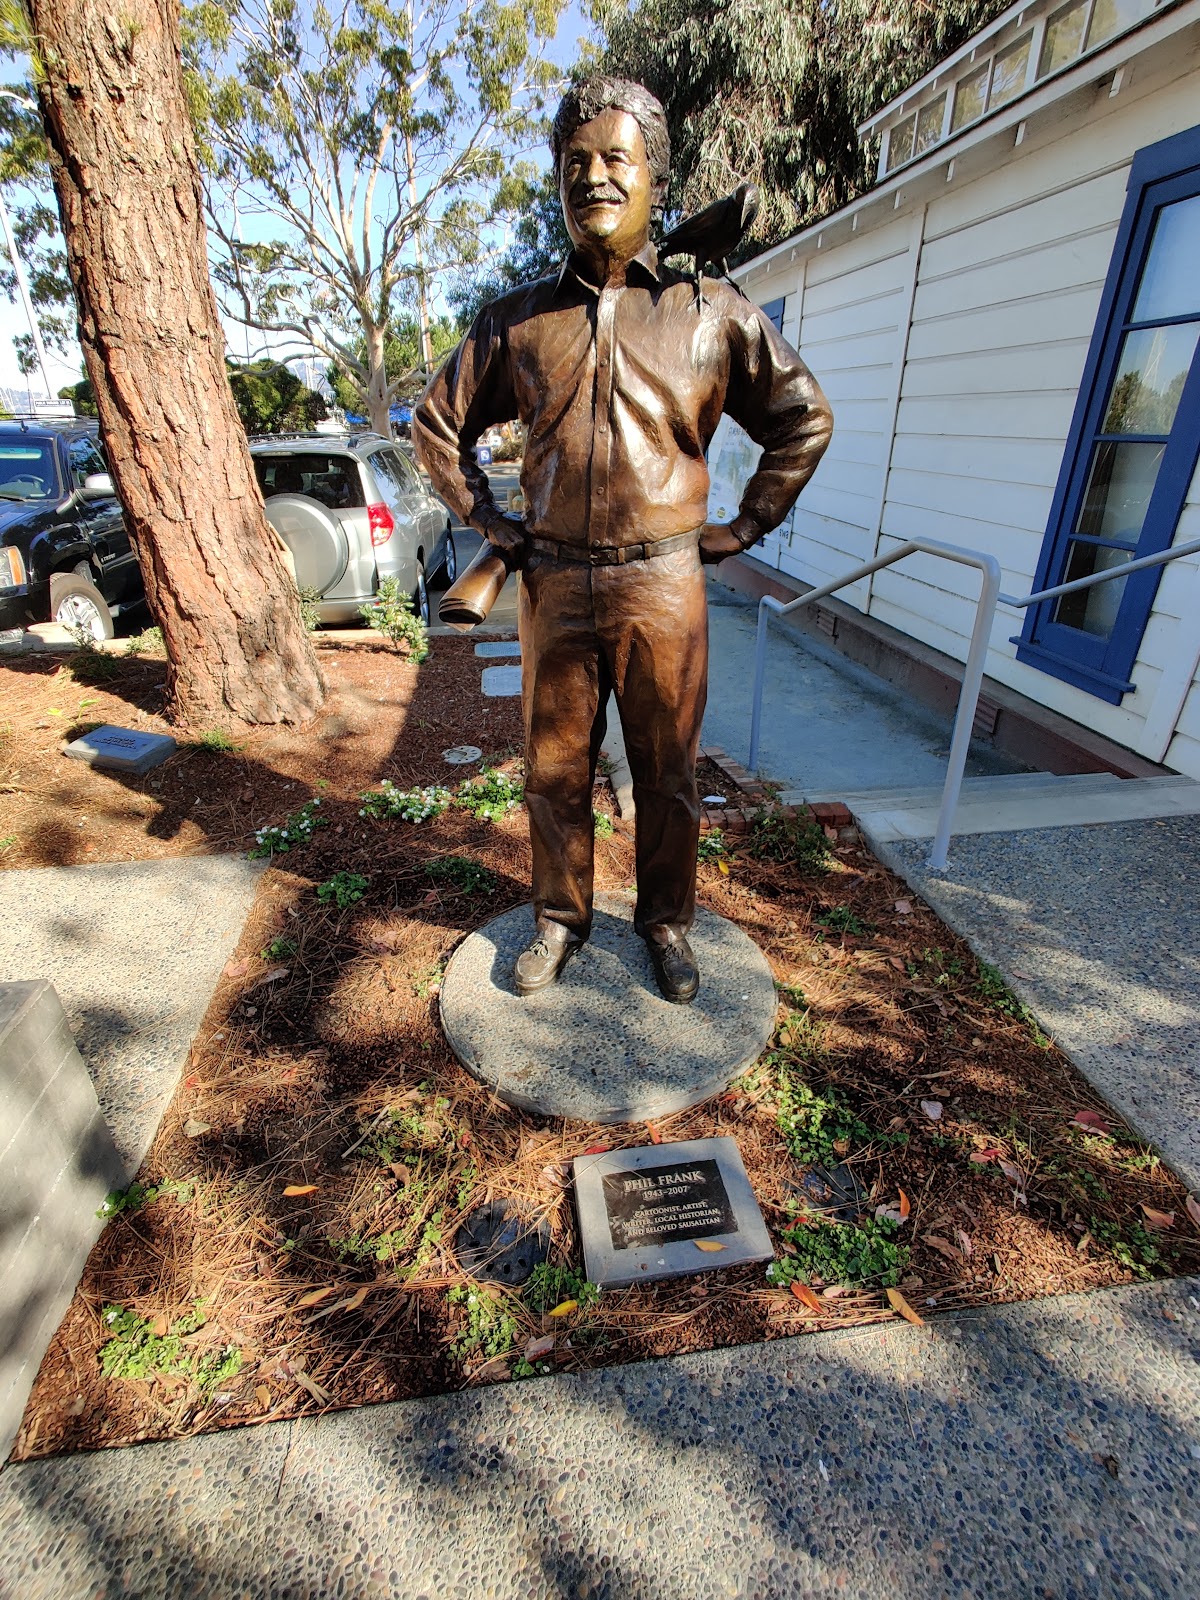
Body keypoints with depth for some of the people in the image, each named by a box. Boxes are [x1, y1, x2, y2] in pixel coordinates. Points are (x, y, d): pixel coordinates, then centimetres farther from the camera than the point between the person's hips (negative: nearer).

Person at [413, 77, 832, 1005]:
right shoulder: (516, 321, 9)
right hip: (555, 585, 2)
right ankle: (561, 919, 30)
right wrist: (490, 523, 8)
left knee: (668, 773, 8)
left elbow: (805, 419, 11)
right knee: (555, 769, 9)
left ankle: (667, 921, 30)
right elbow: (438, 423, 18)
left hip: (663, 587, -1)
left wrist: (742, 527, 4)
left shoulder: (713, 313, 6)